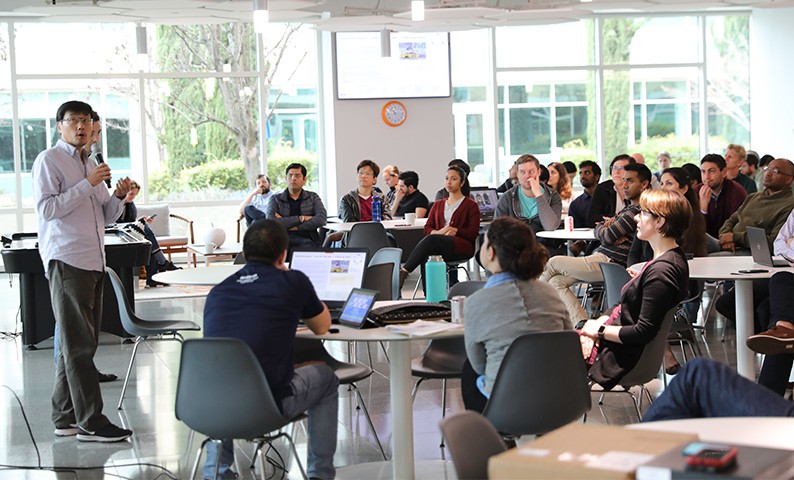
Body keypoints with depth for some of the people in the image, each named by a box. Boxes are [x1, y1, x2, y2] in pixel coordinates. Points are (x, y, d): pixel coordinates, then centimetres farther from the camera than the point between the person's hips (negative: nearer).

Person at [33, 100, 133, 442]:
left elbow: (106, 217, 23)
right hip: (66, 262, -8)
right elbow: (47, 209, -15)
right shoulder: (49, 161, -3)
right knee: (79, 344, -9)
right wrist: (88, 184, -17)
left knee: (79, 343, 10)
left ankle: (65, 418, 16)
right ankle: (90, 423, -10)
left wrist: (119, 196, 3)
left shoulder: (90, 165, 21)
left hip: (94, 261, 8)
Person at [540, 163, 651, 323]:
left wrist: (602, 227, 7)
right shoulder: (629, 207, 20)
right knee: (556, 282, 3)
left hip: (608, 262, -10)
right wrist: (610, 226, -4)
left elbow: (607, 236, -16)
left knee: (553, 263, -3)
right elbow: (598, 232, 19)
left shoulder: (637, 210, -14)